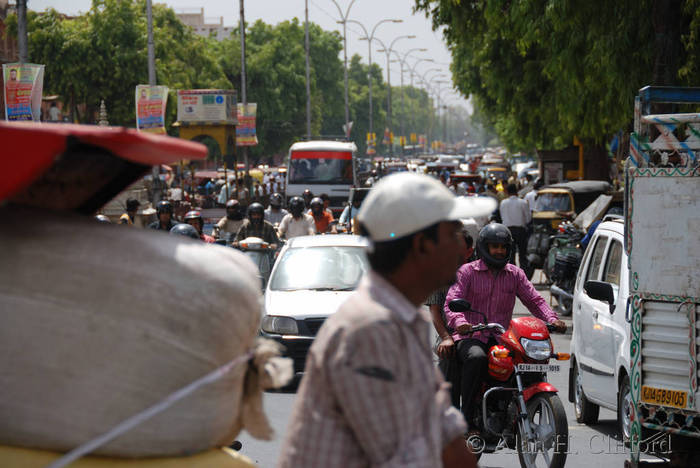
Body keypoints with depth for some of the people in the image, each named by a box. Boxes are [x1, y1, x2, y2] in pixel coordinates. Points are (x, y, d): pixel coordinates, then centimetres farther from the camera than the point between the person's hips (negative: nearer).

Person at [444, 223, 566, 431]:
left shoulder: (515, 274, 16)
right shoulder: (467, 272, 4)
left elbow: (534, 300, 9)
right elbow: (452, 301, -7)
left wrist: (552, 319, -11)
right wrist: (459, 322, -29)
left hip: (502, 339, 4)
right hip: (471, 338, -4)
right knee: (477, 358, -38)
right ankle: (466, 414, -32)